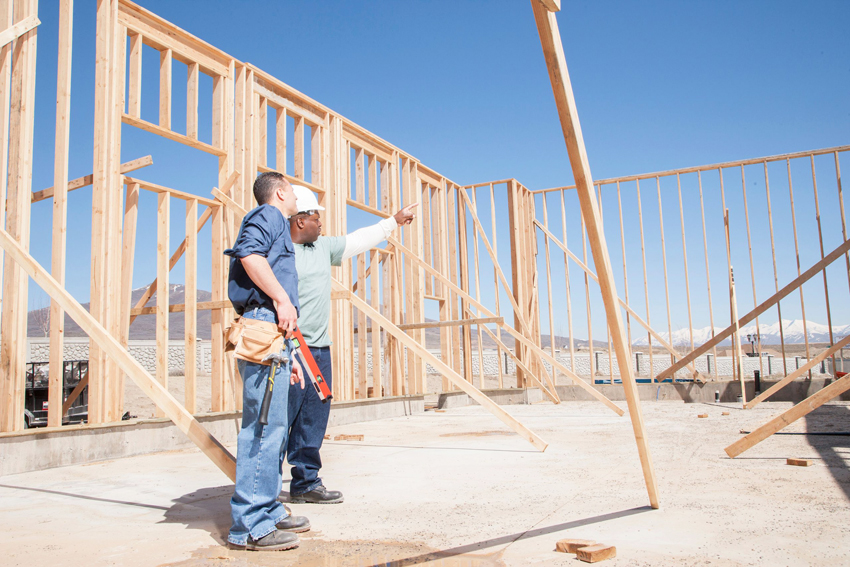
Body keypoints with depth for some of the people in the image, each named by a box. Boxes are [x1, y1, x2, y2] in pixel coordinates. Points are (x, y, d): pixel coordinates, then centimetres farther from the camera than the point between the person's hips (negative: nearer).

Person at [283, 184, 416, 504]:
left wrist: (394, 221, 34)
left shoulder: (323, 247, 16)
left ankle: (306, 483, 21)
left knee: (314, 419, 11)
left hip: (320, 349, 9)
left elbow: (359, 240, 27)